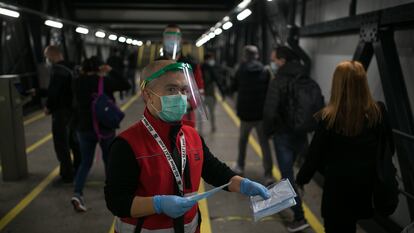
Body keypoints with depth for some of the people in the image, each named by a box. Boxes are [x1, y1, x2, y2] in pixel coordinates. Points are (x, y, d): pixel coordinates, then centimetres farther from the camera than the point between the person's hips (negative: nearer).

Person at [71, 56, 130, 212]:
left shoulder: (79, 82, -1)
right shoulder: (105, 81, -12)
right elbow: (125, 85, -2)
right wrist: (111, 72, 3)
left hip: (84, 128, 3)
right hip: (105, 127, -3)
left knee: (86, 162, 9)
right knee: (108, 159, 17)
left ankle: (77, 193, -8)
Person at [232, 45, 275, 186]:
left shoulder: (241, 71, -4)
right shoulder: (264, 71, -4)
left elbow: (235, 87, 8)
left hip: (245, 113, 0)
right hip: (262, 113, 0)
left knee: (243, 140, 21)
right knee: (264, 143, 2)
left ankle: (240, 166, 31)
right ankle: (268, 174, -6)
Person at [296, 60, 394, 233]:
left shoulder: (328, 118, -20)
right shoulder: (378, 112, -11)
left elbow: (315, 154, -13)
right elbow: (389, 148, 1)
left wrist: (301, 178, 3)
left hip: (338, 185, -3)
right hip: (368, 184, 4)